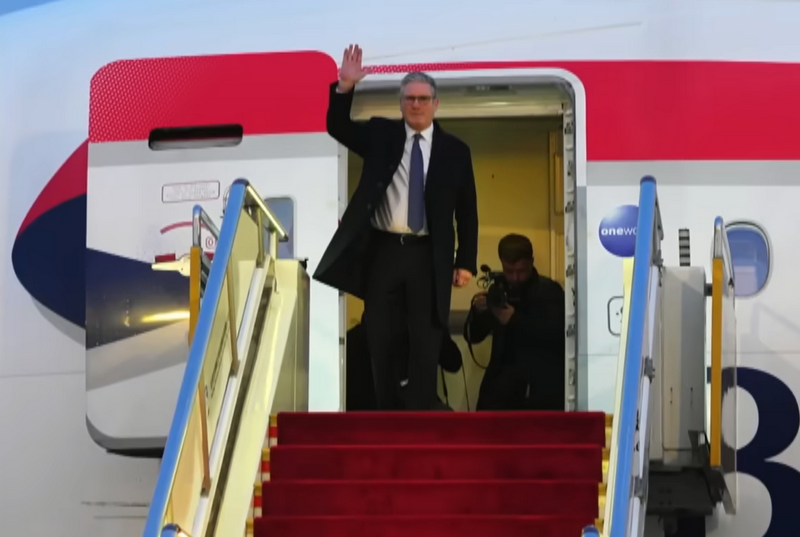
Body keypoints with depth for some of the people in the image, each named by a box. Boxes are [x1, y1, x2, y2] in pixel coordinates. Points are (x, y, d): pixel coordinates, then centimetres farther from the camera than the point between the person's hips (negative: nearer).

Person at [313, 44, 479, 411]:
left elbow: (467, 211, 4)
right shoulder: (381, 134, 8)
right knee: (382, 341, 6)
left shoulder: (454, 150, 4)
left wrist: (466, 261, -2)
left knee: (425, 344, 0)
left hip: (427, 257, -1)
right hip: (382, 251, 1)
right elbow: (338, 128, -3)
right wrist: (345, 87, -19)